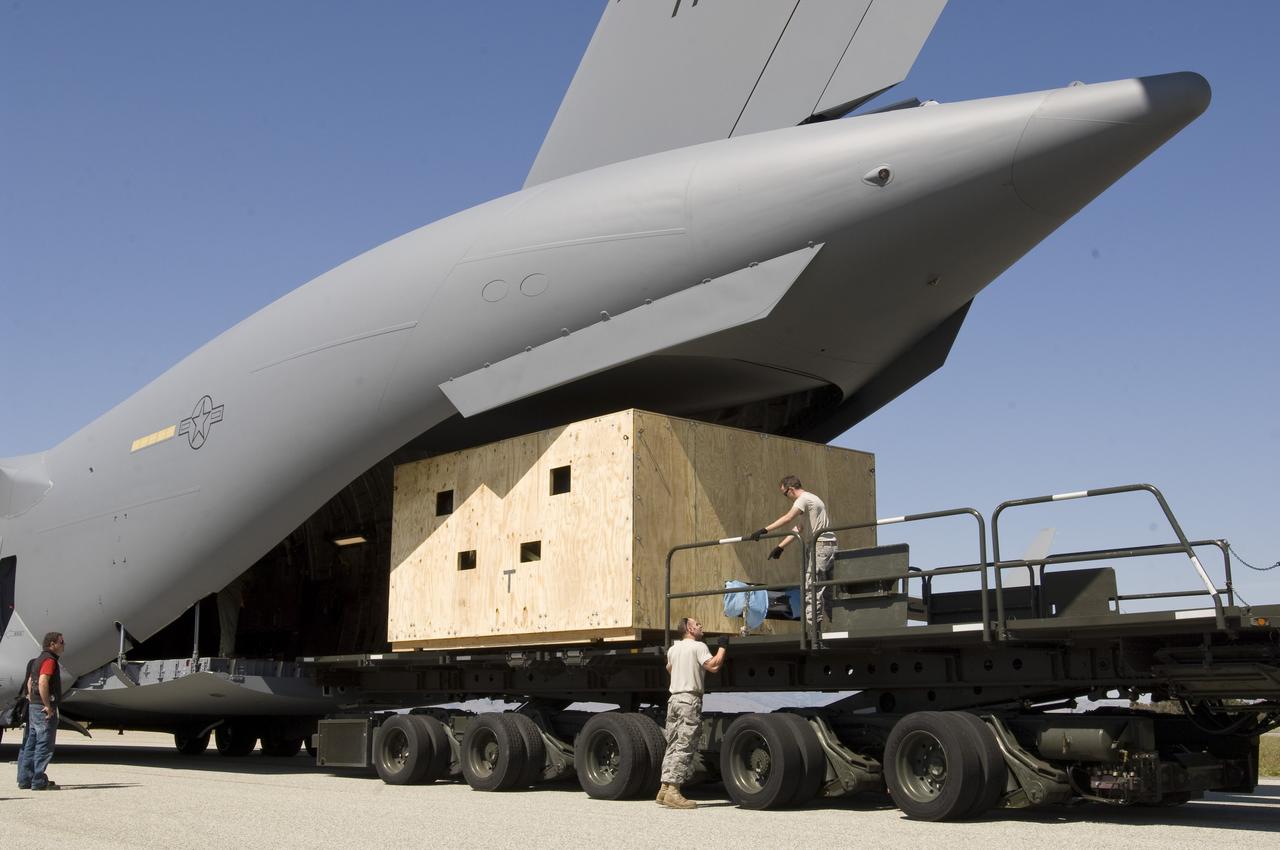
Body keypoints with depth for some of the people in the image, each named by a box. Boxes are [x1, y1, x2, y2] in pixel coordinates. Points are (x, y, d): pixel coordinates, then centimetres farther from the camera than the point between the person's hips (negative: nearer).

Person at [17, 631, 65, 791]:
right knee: (44, 745, -7)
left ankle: (25, 779, 17)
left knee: (31, 743, 13)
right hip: (44, 709, -10)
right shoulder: (49, 660, -14)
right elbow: (43, 683, -25)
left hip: (34, 707, 10)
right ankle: (39, 782, -6)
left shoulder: (38, 660, 19)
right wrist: (48, 706, -22)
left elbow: (30, 682, 25)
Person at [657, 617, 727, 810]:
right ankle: (673, 792, -15)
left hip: (673, 698, 8)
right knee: (685, 747, -9)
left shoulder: (673, 649, 17)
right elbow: (713, 666, -16)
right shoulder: (698, 646, -5)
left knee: (672, 745, 11)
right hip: (690, 700, -8)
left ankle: (665, 788, 10)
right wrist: (722, 647, -2)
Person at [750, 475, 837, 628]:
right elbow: (798, 528, 22)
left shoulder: (804, 499, -8)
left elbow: (788, 518, -24)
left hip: (821, 545, -10)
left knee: (812, 588, -10)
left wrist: (765, 530, -27)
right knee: (827, 590, 12)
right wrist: (780, 546, 16)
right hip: (829, 547, 10)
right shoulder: (810, 499, 23)